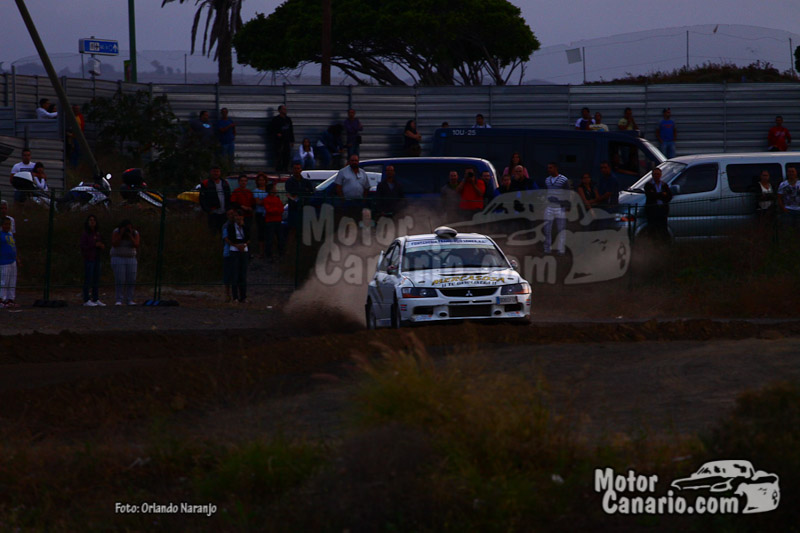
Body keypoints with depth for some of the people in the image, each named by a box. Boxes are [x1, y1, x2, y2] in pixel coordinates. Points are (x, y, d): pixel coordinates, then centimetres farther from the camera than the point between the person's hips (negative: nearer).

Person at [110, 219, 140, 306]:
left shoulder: (135, 234, -4)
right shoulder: (116, 232, -11)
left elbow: (136, 246, -15)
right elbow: (114, 244, -22)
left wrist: (130, 236, -25)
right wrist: (121, 234, -28)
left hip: (130, 259, 3)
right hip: (118, 259, -3)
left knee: (131, 281, -4)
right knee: (119, 281, -11)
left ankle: (129, 300, 3)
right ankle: (119, 301, -7)